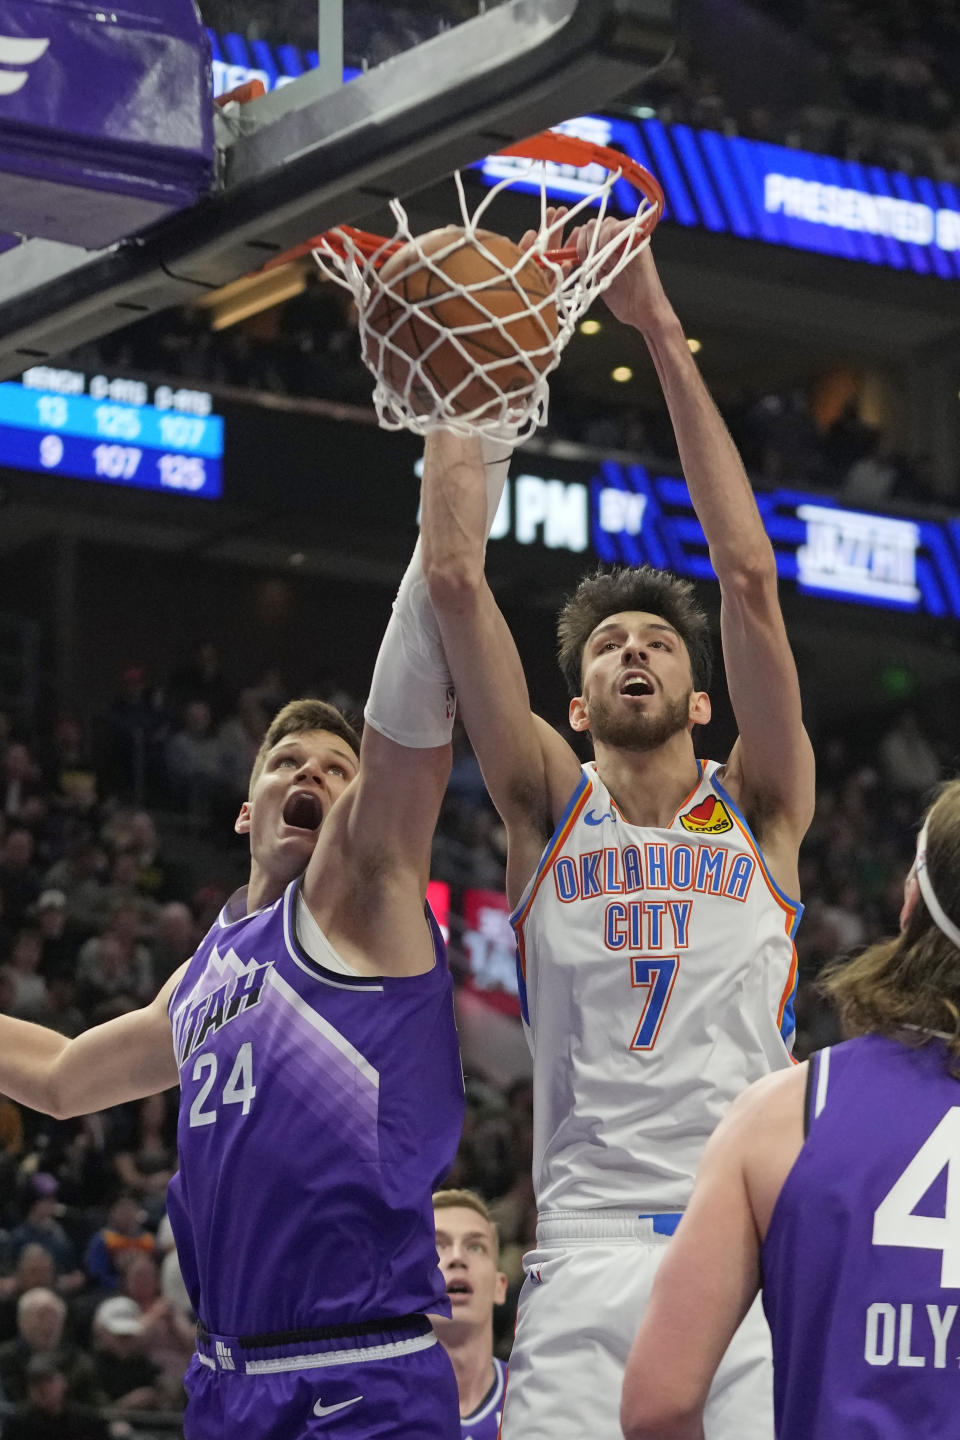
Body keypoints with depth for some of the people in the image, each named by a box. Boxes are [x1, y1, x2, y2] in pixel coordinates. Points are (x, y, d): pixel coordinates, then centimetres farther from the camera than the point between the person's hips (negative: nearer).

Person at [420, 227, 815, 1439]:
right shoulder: (550, 807, 14)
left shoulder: (759, 810, 13)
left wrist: (665, 339, -1)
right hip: (589, 1258, 0)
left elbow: (750, 575, 2)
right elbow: (455, 582, 4)